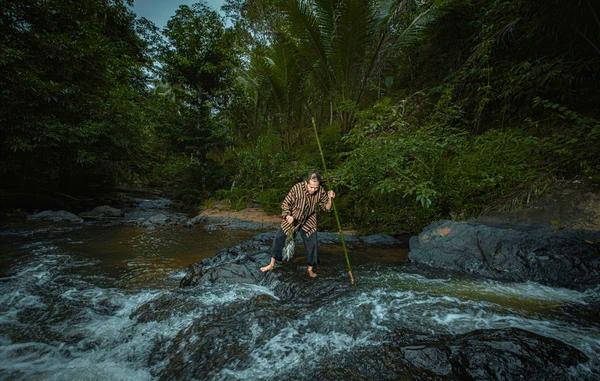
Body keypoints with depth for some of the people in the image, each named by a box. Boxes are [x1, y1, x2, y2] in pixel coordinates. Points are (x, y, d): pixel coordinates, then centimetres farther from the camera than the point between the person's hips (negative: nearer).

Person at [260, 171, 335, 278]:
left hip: (308, 222, 1)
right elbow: (285, 204, -16)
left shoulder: (321, 191, -19)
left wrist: (330, 199, -26)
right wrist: (288, 216, -33)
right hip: (292, 219, -1)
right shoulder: (297, 188, -28)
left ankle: (310, 269, 23)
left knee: (312, 244, -1)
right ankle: (272, 264, 20)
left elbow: (326, 208, -7)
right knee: (278, 238, 0)